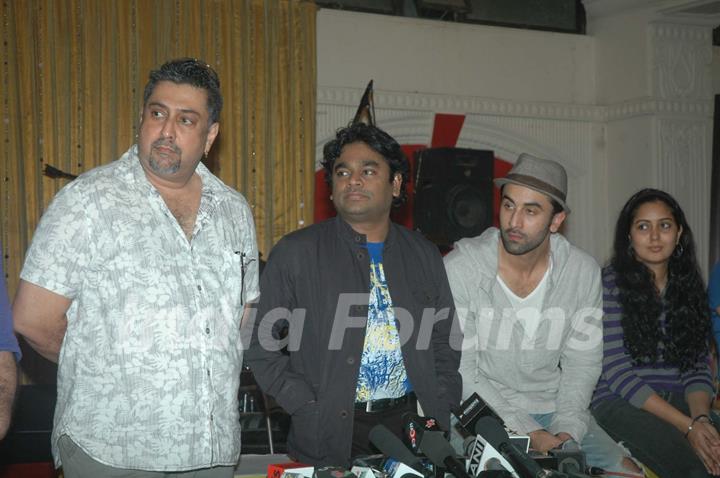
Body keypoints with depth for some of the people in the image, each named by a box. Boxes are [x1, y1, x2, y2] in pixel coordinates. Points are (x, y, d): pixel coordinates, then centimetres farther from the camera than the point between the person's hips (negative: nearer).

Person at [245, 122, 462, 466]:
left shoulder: (425, 256, 8)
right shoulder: (294, 254, -4)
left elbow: (445, 345, 12)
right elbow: (261, 346, -4)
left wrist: (439, 419, 1)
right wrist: (311, 413, -11)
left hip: (409, 426, 3)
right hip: (329, 437, -3)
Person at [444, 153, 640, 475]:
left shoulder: (583, 272, -4)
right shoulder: (459, 269, -15)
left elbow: (582, 362, 3)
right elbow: (459, 370, -14)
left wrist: (566, 430, -12)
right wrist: (527, 433, -19)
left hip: (554, 410, 4)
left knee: (628, 471, -3)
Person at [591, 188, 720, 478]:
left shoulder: (689, 286, 10)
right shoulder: (609, 283, -5)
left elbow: (697, 367, 9)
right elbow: (617, 371, -10)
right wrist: (687, 426, -16)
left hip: (677, 399, 5)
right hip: (619, 401, -4)